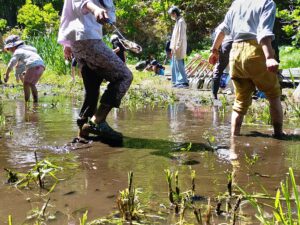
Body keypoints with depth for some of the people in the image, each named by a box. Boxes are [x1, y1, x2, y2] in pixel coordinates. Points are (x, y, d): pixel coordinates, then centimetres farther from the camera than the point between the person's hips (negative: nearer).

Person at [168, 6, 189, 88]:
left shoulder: (181, 21, -12)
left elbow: (181, 36, -18)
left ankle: (184, 82, -7)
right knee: (175, 66, 11)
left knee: (179, 65, -9)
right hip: (176, 48, 10)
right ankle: (177, 82, 16)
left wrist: (177, 48, -20)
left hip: (179, 48, -10)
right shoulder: (178, 21, 17)